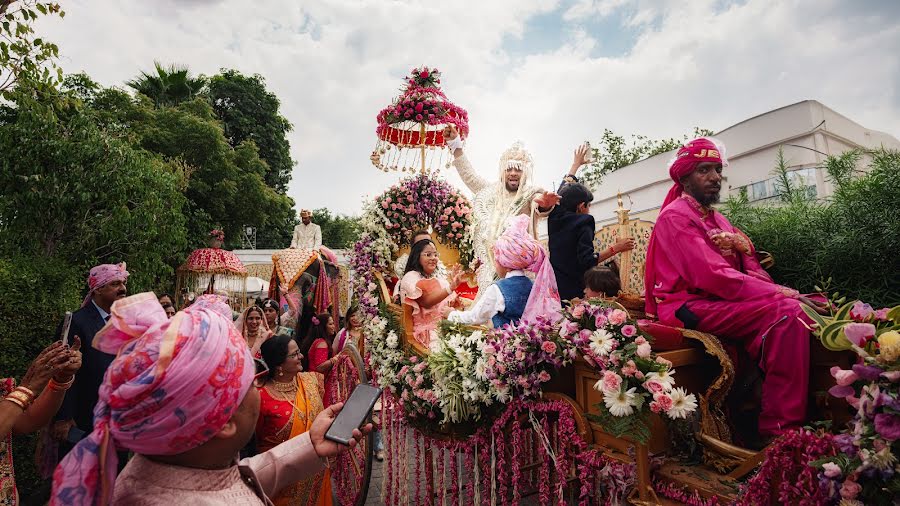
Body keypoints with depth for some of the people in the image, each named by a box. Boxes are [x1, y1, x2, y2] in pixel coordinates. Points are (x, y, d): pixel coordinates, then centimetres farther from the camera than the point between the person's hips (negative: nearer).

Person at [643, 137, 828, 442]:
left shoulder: (718, 220, 22)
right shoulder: (675, 217, -7)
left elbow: (751, 268, 13)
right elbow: (712, 276, -19)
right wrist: (783, 293, -19)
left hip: (720, 302, 9)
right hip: (690, 309, -8)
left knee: (811, 307, -7)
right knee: (786, 312, -26)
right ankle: (780, 430, -22)